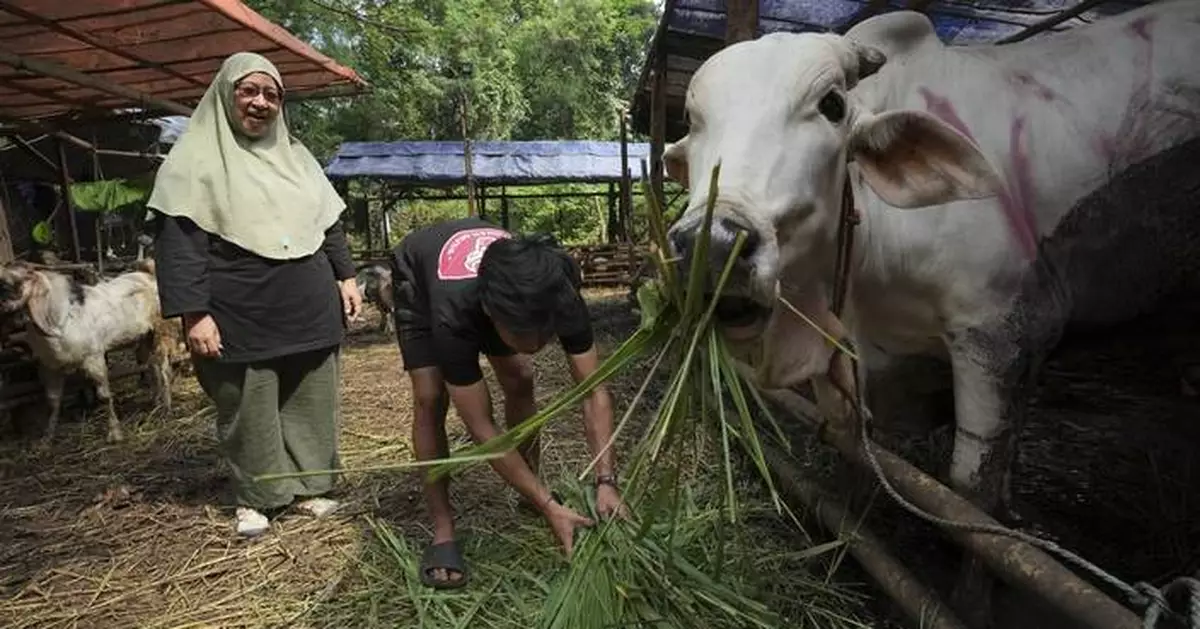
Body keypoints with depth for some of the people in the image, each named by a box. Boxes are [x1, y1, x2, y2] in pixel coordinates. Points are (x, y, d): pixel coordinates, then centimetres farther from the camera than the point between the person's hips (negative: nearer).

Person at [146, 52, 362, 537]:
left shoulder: (295, 155, 15)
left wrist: (346, 276, 13)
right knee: (249, 410, 5)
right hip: (242, 318, -4)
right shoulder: (196, 157, -2)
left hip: (310, 311, 5)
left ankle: (309, 485, 24)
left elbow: (329, 223, 20)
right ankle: (254, 499, 21)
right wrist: (194, 313, -16)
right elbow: (177, 241, -9)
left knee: (309, 404, 9)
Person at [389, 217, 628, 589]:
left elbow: (594, 393, -31)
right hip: (418, 276, -3)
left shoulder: (560, 297, -38)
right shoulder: (454, 317, -47)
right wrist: (549, 508, -40)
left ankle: (531, 489, 15)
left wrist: (606, 481, -40)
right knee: (430, 399, -18)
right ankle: (442, 533, -7)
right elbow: (481, 429, -40)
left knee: (519, 380, -8)